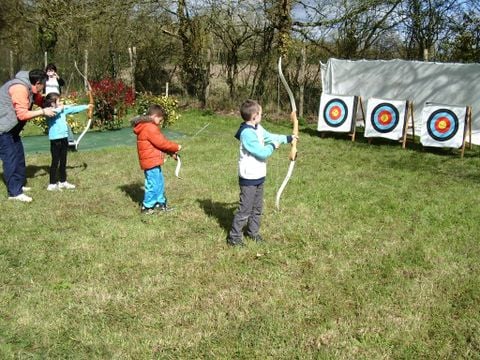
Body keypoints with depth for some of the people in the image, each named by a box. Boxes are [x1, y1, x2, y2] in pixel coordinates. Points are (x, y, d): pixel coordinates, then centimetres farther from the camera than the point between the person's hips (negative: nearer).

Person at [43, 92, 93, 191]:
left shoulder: (63, 109, 11)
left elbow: (73, 109, 20)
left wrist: (86, 106, 24)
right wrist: (60, 108, -17)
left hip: (64, 138, 8)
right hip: (55, 139, -8)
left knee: (63, 161, 15)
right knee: (55, 162, -3)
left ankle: (63, 182, 26)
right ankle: (52, 184, 3)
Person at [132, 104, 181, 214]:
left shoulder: (146, 127, 16)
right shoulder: (150, 128, -18)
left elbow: (160, 142, 16)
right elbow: (161, 142, -18)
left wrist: (171, 152, 9)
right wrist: (176, 147, -5)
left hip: (153, 161, 11)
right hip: (151, 161, -11)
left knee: (160, 183, 18)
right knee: (153, 184, -4)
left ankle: (161, 203, 28)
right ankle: (147, 207, 5)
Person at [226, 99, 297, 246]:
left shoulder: (258, 128, 5)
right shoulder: (247, 133, -24)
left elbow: (270, 137, 22)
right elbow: (262, 153, -24)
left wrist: (288, 138, 24)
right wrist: (273, 146, -7)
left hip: (259, 176, 9)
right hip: (249, 179, -9)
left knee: (257, 208, 20)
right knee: (245, 209, -1)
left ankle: (253, 231, 34)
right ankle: (234, 236, 10)